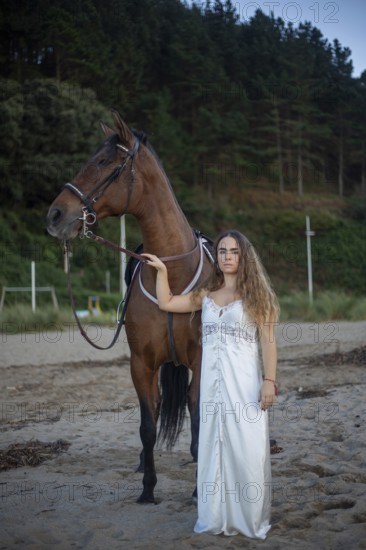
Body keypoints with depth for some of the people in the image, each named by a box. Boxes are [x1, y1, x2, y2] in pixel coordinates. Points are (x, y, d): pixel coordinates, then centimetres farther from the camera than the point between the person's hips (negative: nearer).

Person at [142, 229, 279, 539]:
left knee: (247, 449, -3)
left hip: (245, 380, -4)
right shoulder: (206, 295, 12)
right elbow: (166, 303, 18)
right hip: (213, 381, 4)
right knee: (214, 447, 6)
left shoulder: (255, 293, 1)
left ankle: (253, 519, 9)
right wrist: (162, 270, 15)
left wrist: (269, 381, -10)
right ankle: (217, 518, 15)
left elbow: (267, 340, -3)